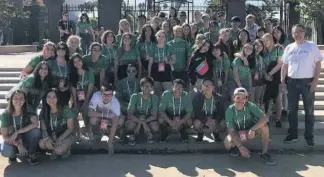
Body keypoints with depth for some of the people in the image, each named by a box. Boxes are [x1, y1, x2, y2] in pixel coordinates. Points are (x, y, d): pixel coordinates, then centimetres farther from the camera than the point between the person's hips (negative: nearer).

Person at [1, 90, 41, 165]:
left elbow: (35, 124, -31)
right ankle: (13, 154, 5)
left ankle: (31, 155, -8)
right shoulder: (5, 115, -15)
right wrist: (18, 144, -29)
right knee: (6, 151, -34)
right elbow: (5, 136, -14)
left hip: (26, 139, 1)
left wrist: (17, 132, -31)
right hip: (12, 141, -1)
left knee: (36, 131, -31)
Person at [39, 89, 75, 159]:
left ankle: (66, 149, 4)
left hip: (66, 136, -4)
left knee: (59, 150, -32)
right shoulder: (44, 111, -6)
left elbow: (70, 128, -12)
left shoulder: (65, 109, -16)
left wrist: (59, 139, -22)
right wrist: (47, 138, -26)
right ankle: (54, 149, 3)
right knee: (41, 144, -27)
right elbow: (44, 129, -5)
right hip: (51, 136, 4)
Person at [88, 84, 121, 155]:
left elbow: (115, 123, -37)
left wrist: (110, 142, -42)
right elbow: (90, 113, -36)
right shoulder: (96, 96, -33)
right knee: (93, 120, -35)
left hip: (110, 117, 1)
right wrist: (105, 115, -45)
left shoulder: (115, 102, -34)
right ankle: (92, 131, 1)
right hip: (98, 115, 0)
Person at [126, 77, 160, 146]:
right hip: (135, 119, -1)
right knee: (130, 124, -36)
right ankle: (132, 136, 1)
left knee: (155, 127, -33)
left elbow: (154, 116, -14)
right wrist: (143, 123, -35)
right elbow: (129, 114, -21)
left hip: (148, 119, 1)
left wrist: (140, 123, -27)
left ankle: (149, 134, 6)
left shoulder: (154, 98, -12)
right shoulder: (135, 96, -15)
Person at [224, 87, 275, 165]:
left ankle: (264, 153, -15)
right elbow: (231, 131, -22)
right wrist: (241, 146, -33)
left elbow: (265, 118, -30)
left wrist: (252, 129, -43)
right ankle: (235, 146, 6)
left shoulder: (250, 106, -21)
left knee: (264, 126, -29)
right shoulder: (230, 110, -21)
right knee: (227, 143, -32)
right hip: (237, 134, -1)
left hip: (251, 132, 1)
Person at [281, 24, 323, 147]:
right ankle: (293, 134, 21)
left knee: (309, 111, 4)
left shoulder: (312, 46, -2)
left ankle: (309, 137, 13)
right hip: (292, 82, 4)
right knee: (292, 110, 10)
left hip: (307, 81, -3)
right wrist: (282, 80, 4)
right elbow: (285, 65, 13)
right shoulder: (289, 48, 9)